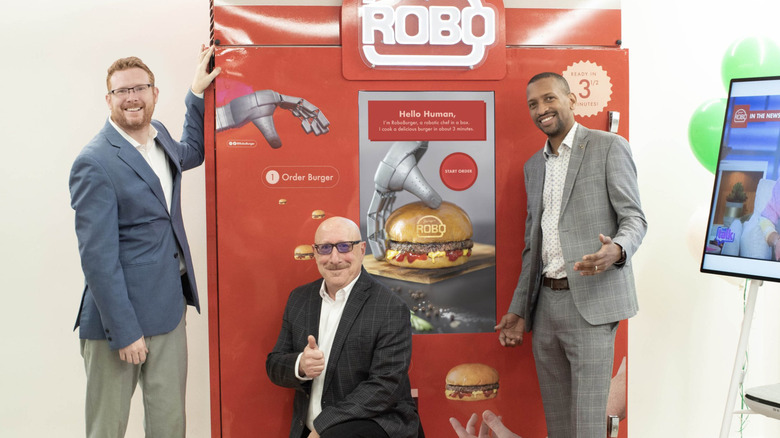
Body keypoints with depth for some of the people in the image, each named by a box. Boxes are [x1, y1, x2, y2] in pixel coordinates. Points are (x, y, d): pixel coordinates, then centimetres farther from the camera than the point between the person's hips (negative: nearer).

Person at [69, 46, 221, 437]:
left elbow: (192, 152, 34)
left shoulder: (158, 136, 8)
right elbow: (98, 257, -18)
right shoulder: (95, 163, -16)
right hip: (120, 315, -7)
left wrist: (197, 92, 23)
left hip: (170, 305, 7)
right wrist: (124, 331, -17)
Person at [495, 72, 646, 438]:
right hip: (545, 302, 6)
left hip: (591, 302, -6)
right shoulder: (534, 165, 18)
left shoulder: (609, 147, 0)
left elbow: (634, 219, -5)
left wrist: (616, 251, -28)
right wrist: (519, 309, 16)